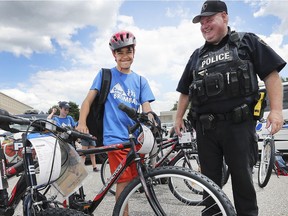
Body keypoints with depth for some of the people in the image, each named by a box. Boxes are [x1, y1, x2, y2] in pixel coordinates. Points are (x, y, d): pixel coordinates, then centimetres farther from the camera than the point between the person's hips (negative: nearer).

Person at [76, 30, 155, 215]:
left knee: (132, 181, 9)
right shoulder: (105, 74, 5)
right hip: (115, 137, -3)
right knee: (124, 182, -7)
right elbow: (89, 100, 1)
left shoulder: (140, 80, 12)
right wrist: (82, 123, -14)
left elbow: (147, 109, 4)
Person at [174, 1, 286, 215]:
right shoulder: (197, 55, 19)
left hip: (239, 124, -4)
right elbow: (185, 91, 22)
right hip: (205, 127, 4)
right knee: (210, 179, 11)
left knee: (242, 178, 5)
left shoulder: (247, 41, 7)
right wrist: (179, 117, 18)